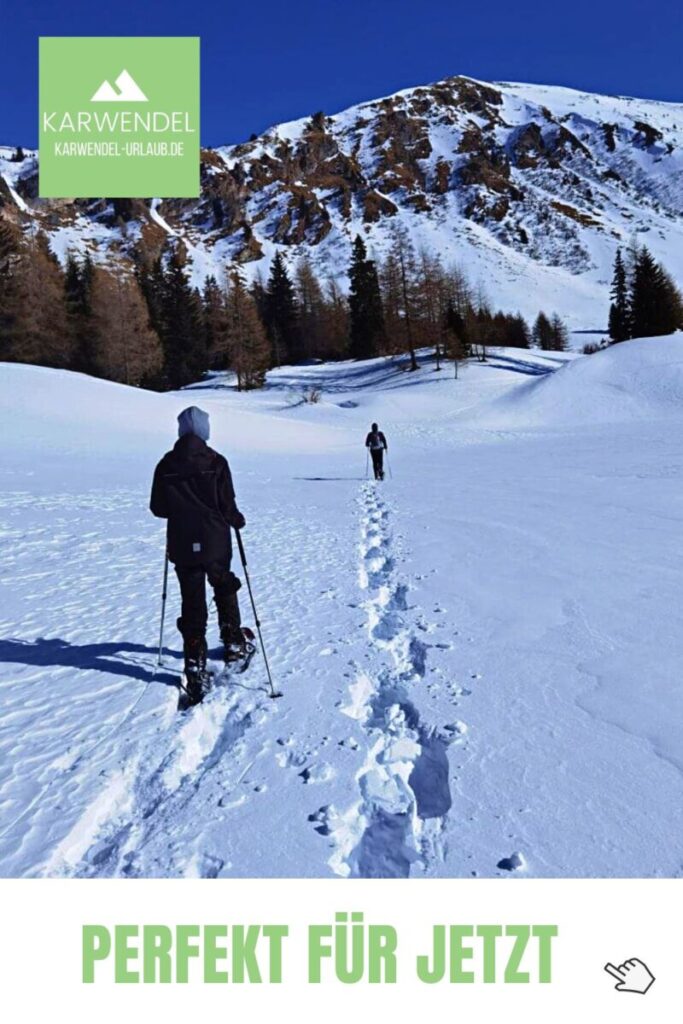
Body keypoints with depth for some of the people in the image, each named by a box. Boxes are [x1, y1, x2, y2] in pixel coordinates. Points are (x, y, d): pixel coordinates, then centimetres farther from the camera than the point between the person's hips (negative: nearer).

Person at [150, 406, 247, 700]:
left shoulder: (166, 465, -4)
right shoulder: (216, 462, -11)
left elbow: (158, 508, 1)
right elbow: (227, 506, -11)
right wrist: (237, 520, 10)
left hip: (182, 546, 1)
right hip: (216, 544, -1)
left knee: (192, 604, 7)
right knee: (225, 592, 22)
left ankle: (195, 665, 5)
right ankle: (233, 645, 32)